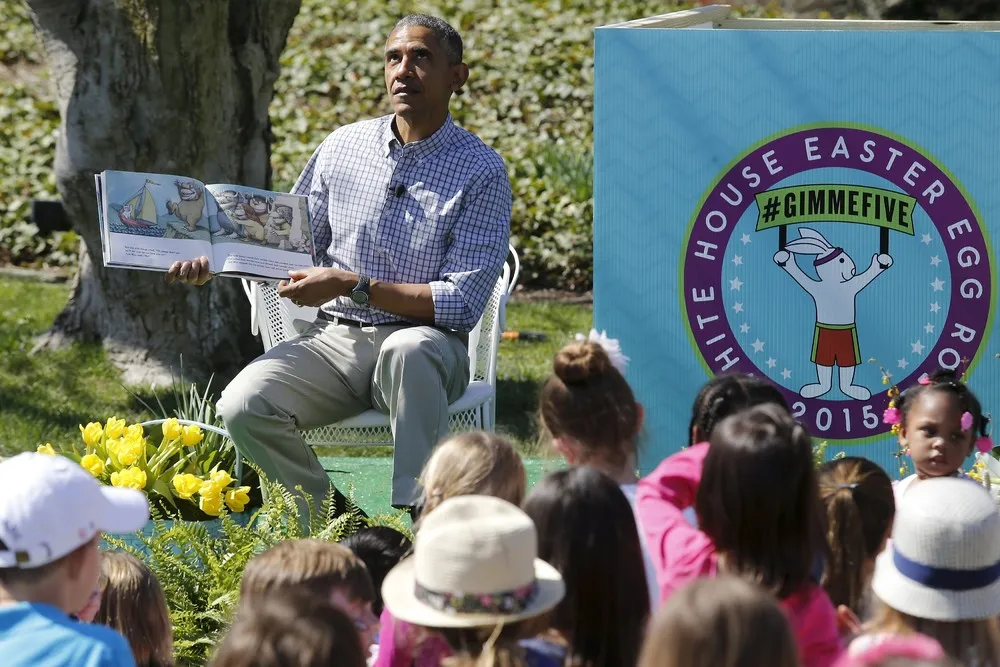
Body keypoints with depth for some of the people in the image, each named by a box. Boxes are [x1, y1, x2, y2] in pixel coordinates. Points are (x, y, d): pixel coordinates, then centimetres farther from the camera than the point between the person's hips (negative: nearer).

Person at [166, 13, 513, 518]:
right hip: (334, 340, 4)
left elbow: (463, 303, -13)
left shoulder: (480, 172, -6)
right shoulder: (343, 147, 9)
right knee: (243, 406, -23)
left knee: (408, 350, -41)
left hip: (426, 346, -4)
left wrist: (352, 286, -19)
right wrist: (215, 256, -2)